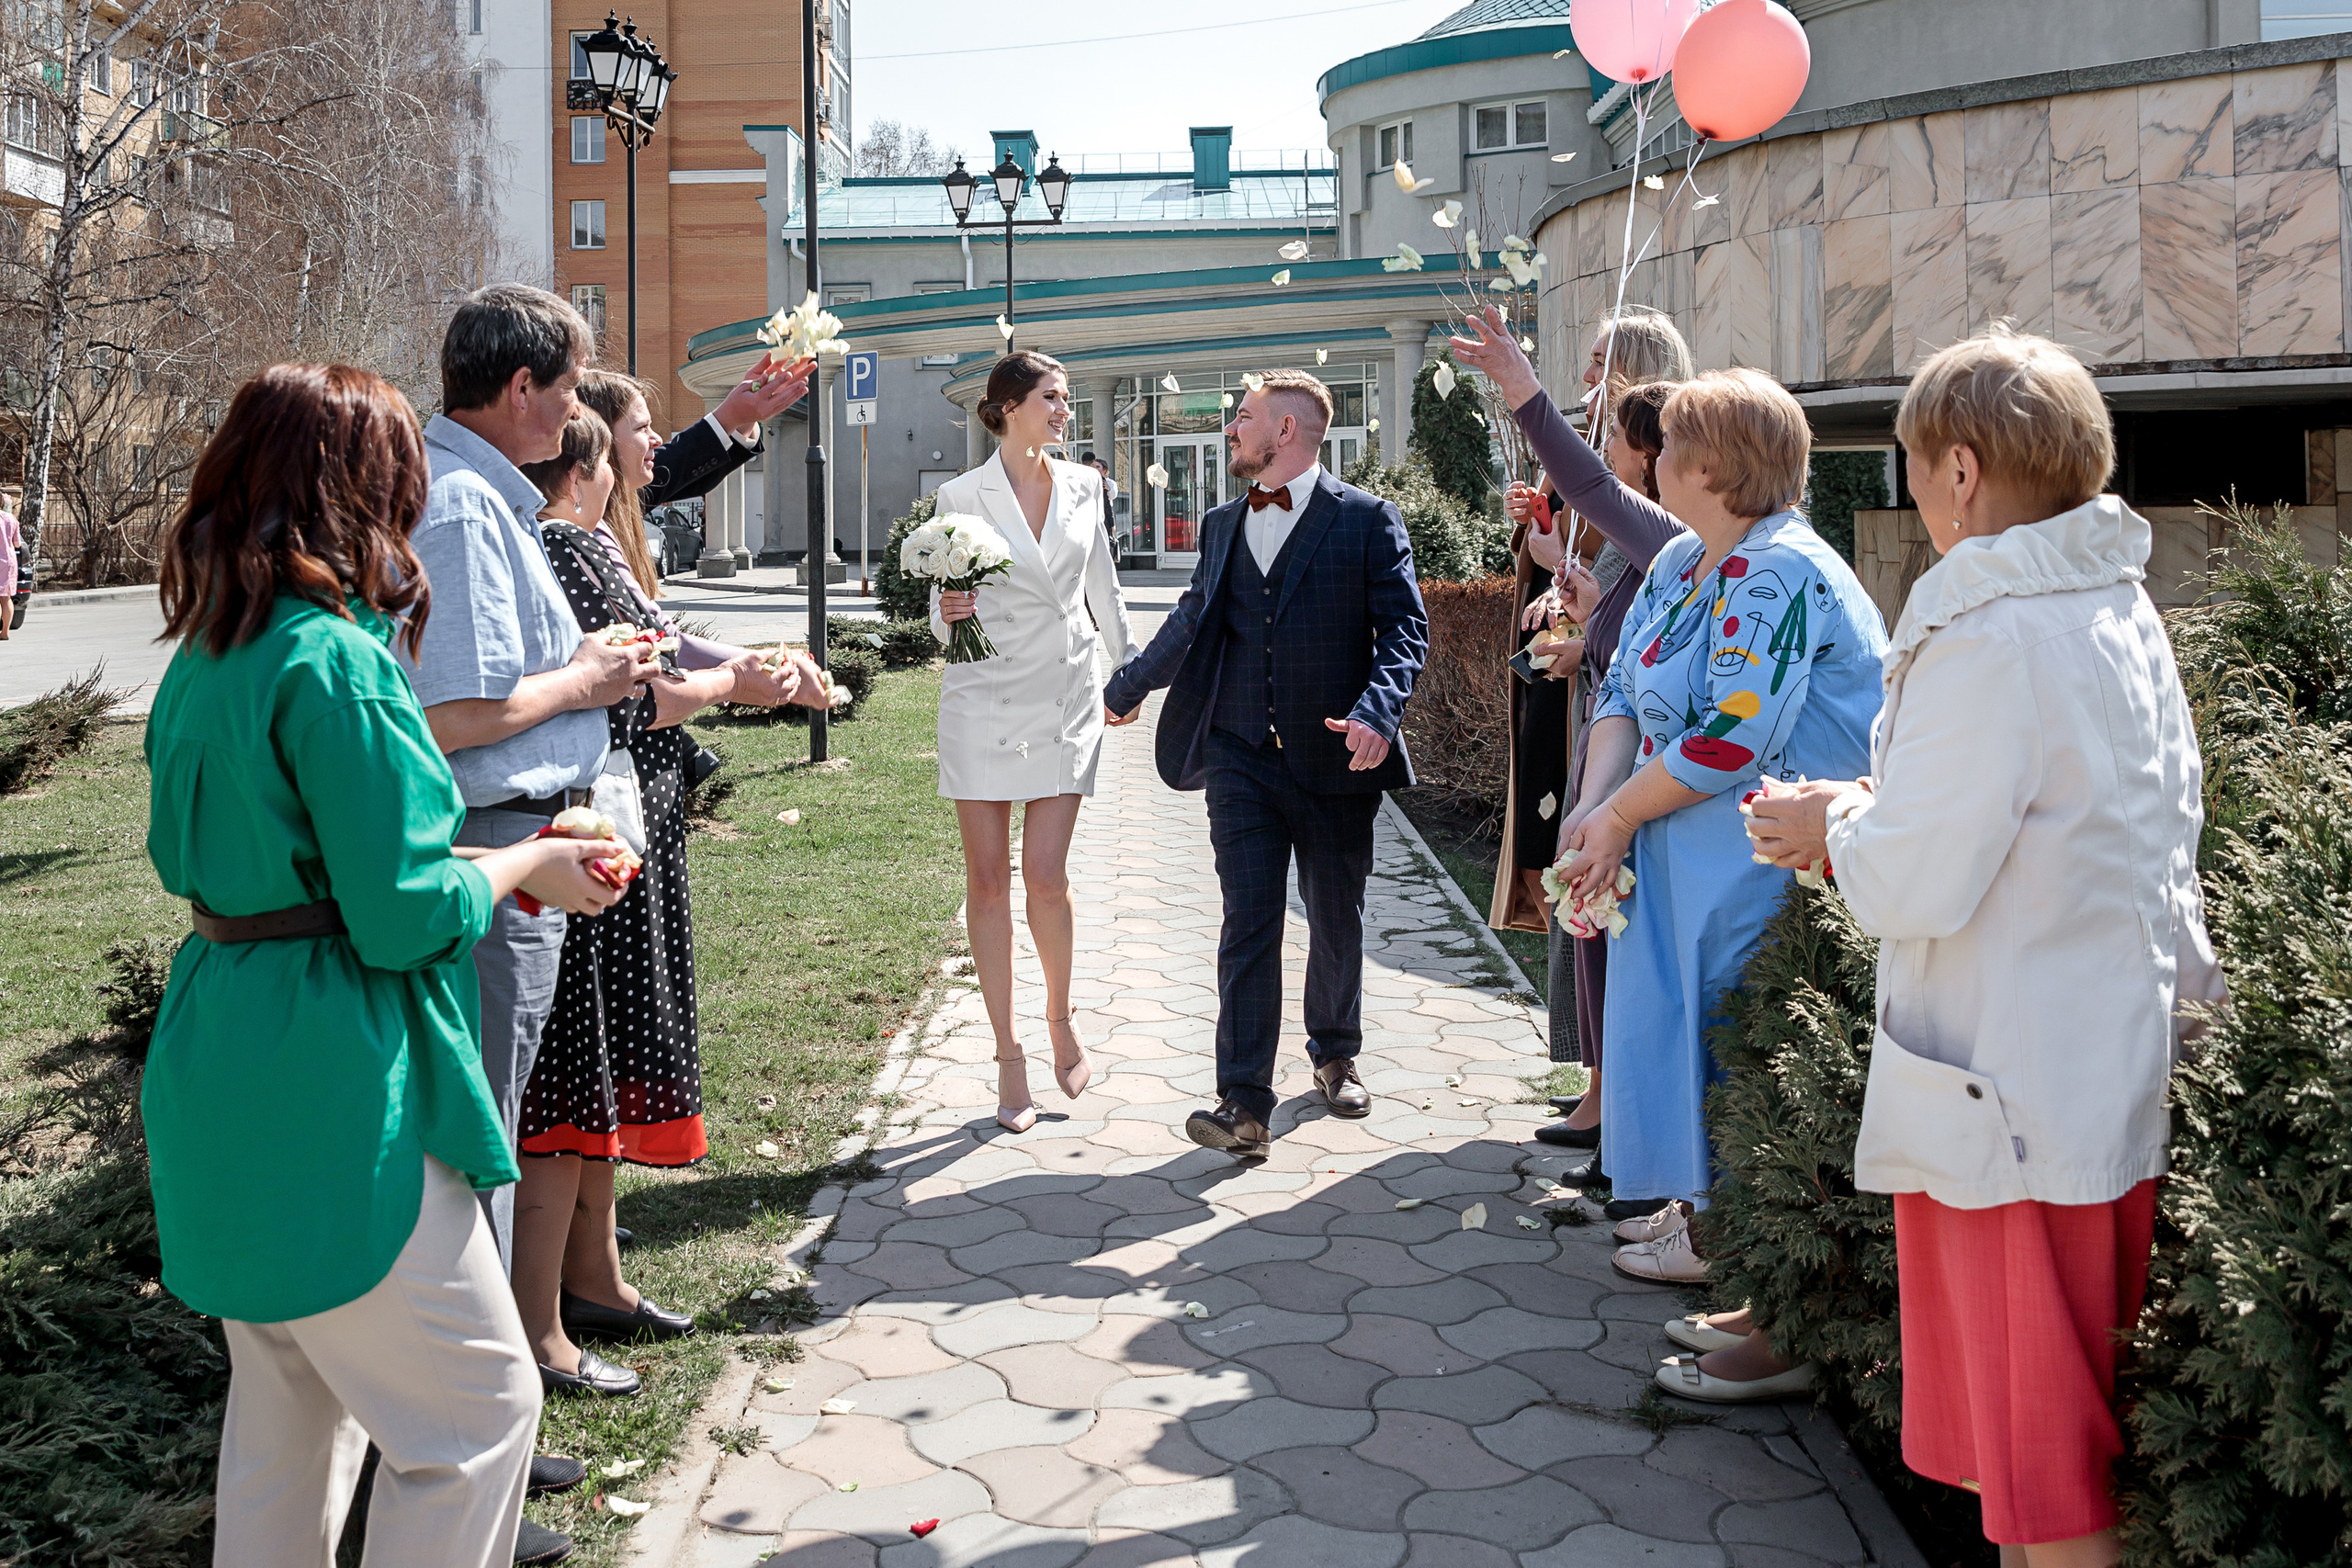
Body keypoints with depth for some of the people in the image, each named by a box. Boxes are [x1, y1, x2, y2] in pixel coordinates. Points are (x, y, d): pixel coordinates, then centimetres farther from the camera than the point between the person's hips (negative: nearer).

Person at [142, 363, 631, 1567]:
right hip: (328, 1094, -10)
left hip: (219, 1059, 10)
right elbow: (403, 918, -21)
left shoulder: (202, 655, 9)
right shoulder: (335, 661, -19)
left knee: (287, 1404, 23)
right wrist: (521, 866, -3)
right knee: (477, 1406, 1)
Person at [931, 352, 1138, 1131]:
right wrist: (947, 616, -22)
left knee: (1046, 877, -5)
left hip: (1067, 700, 2)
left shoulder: (1083, 486, 7)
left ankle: (1061, 1018, 22)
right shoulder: (963, 496, -3)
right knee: (988, 882, 0)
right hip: (983, 698, -2)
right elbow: (943, 610, 1)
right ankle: (1009, 1055, 11)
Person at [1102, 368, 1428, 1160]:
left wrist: (1378, 712, -24)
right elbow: (1190, 623, 26)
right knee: (1249, 922, -6)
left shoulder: (1366, 520, -1)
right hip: (1241, 756, 3)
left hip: (1335, 761, -2)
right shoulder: (1222, 525, 14)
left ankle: (1335, 1054, 35)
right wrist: (1125, 687, 33)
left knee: (1336, 919, 12)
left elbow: (1404, 626, -8)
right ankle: (1245, 1103, -9)